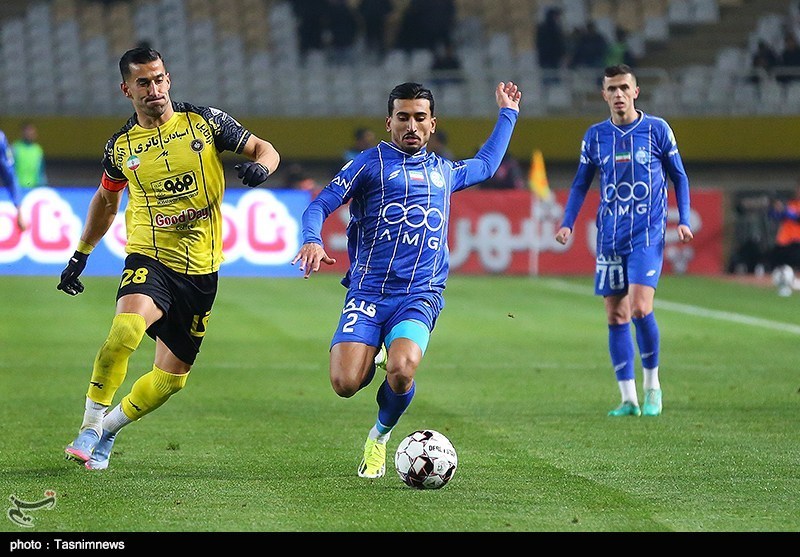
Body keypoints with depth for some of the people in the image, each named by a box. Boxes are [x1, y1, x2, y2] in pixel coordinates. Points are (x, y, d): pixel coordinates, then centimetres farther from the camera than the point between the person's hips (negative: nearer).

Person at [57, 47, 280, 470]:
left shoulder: (205, 121, -1)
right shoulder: (121, 147, 4)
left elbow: (264, 149, 6)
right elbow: (106, 200, 22)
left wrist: (259, 167, -17)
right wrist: (80, 255, 23)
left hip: (200, 268, 1)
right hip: (149, 259, -1)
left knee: (172, 377, 6)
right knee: (126, 328, -32)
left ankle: (108, 427, 29)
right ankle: (89, 427, -21)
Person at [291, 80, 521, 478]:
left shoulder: (444, 171, 22)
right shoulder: (372, 162, 8)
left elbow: (485, 165, 45)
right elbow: (320, 205, 0)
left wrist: (507, 114, 50)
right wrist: (311, 241, -20)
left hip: (420, 296, 2)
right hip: (367, 292, -2)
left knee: (401, 372, -28)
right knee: (345, 384, -19)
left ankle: (380, 436, 6)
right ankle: (372, 356, 21)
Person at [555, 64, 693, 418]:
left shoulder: (657, 130, 0)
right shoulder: (595, 135, 7)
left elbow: (679, 177, 8)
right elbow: (581, 184, 15)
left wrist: (683, 220, -3)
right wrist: (567, 223, 2)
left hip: (647, 234, -3)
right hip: (609, 238, 3)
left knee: (640, 309, -16)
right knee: (615, 316, 1)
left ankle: (652, 387, 3)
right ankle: (629, 398, 7)